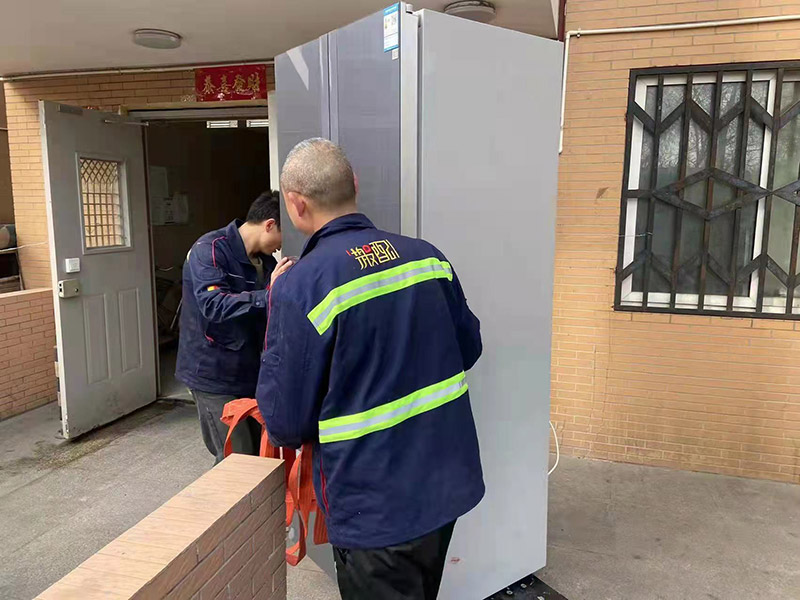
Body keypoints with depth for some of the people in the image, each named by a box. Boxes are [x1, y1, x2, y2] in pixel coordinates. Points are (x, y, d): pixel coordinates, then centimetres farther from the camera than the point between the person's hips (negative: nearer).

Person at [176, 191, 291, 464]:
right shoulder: (209, 250, -15)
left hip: (250, 373, 7)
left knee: (259, 452, 12)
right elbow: (213, 305, -30)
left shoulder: (266, 261, 8)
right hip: (215, 376, -7)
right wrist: (269, 295, -37)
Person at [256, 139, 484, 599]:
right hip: (450, 482, 6)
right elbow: (468, 346, 8)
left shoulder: (299, 288, -20)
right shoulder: (426, 255, -3)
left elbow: (286, 424, -15)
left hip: (377, 509, -5)